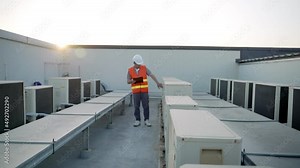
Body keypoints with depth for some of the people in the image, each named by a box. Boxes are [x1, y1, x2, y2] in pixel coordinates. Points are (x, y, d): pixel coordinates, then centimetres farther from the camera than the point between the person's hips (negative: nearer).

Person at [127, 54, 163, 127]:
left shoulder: (144, 68, -1)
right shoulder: (130, 70, -1)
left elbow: (151, 75, -9)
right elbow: (128, 81, 1)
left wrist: (157, 82, -20)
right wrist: (133, 81, -21)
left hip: (144, 90, 0)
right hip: (135, 91, 0)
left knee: (146, 106, 1)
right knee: (136, 106, 5)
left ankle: (146, 120, 12)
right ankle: (137, 120, 15)